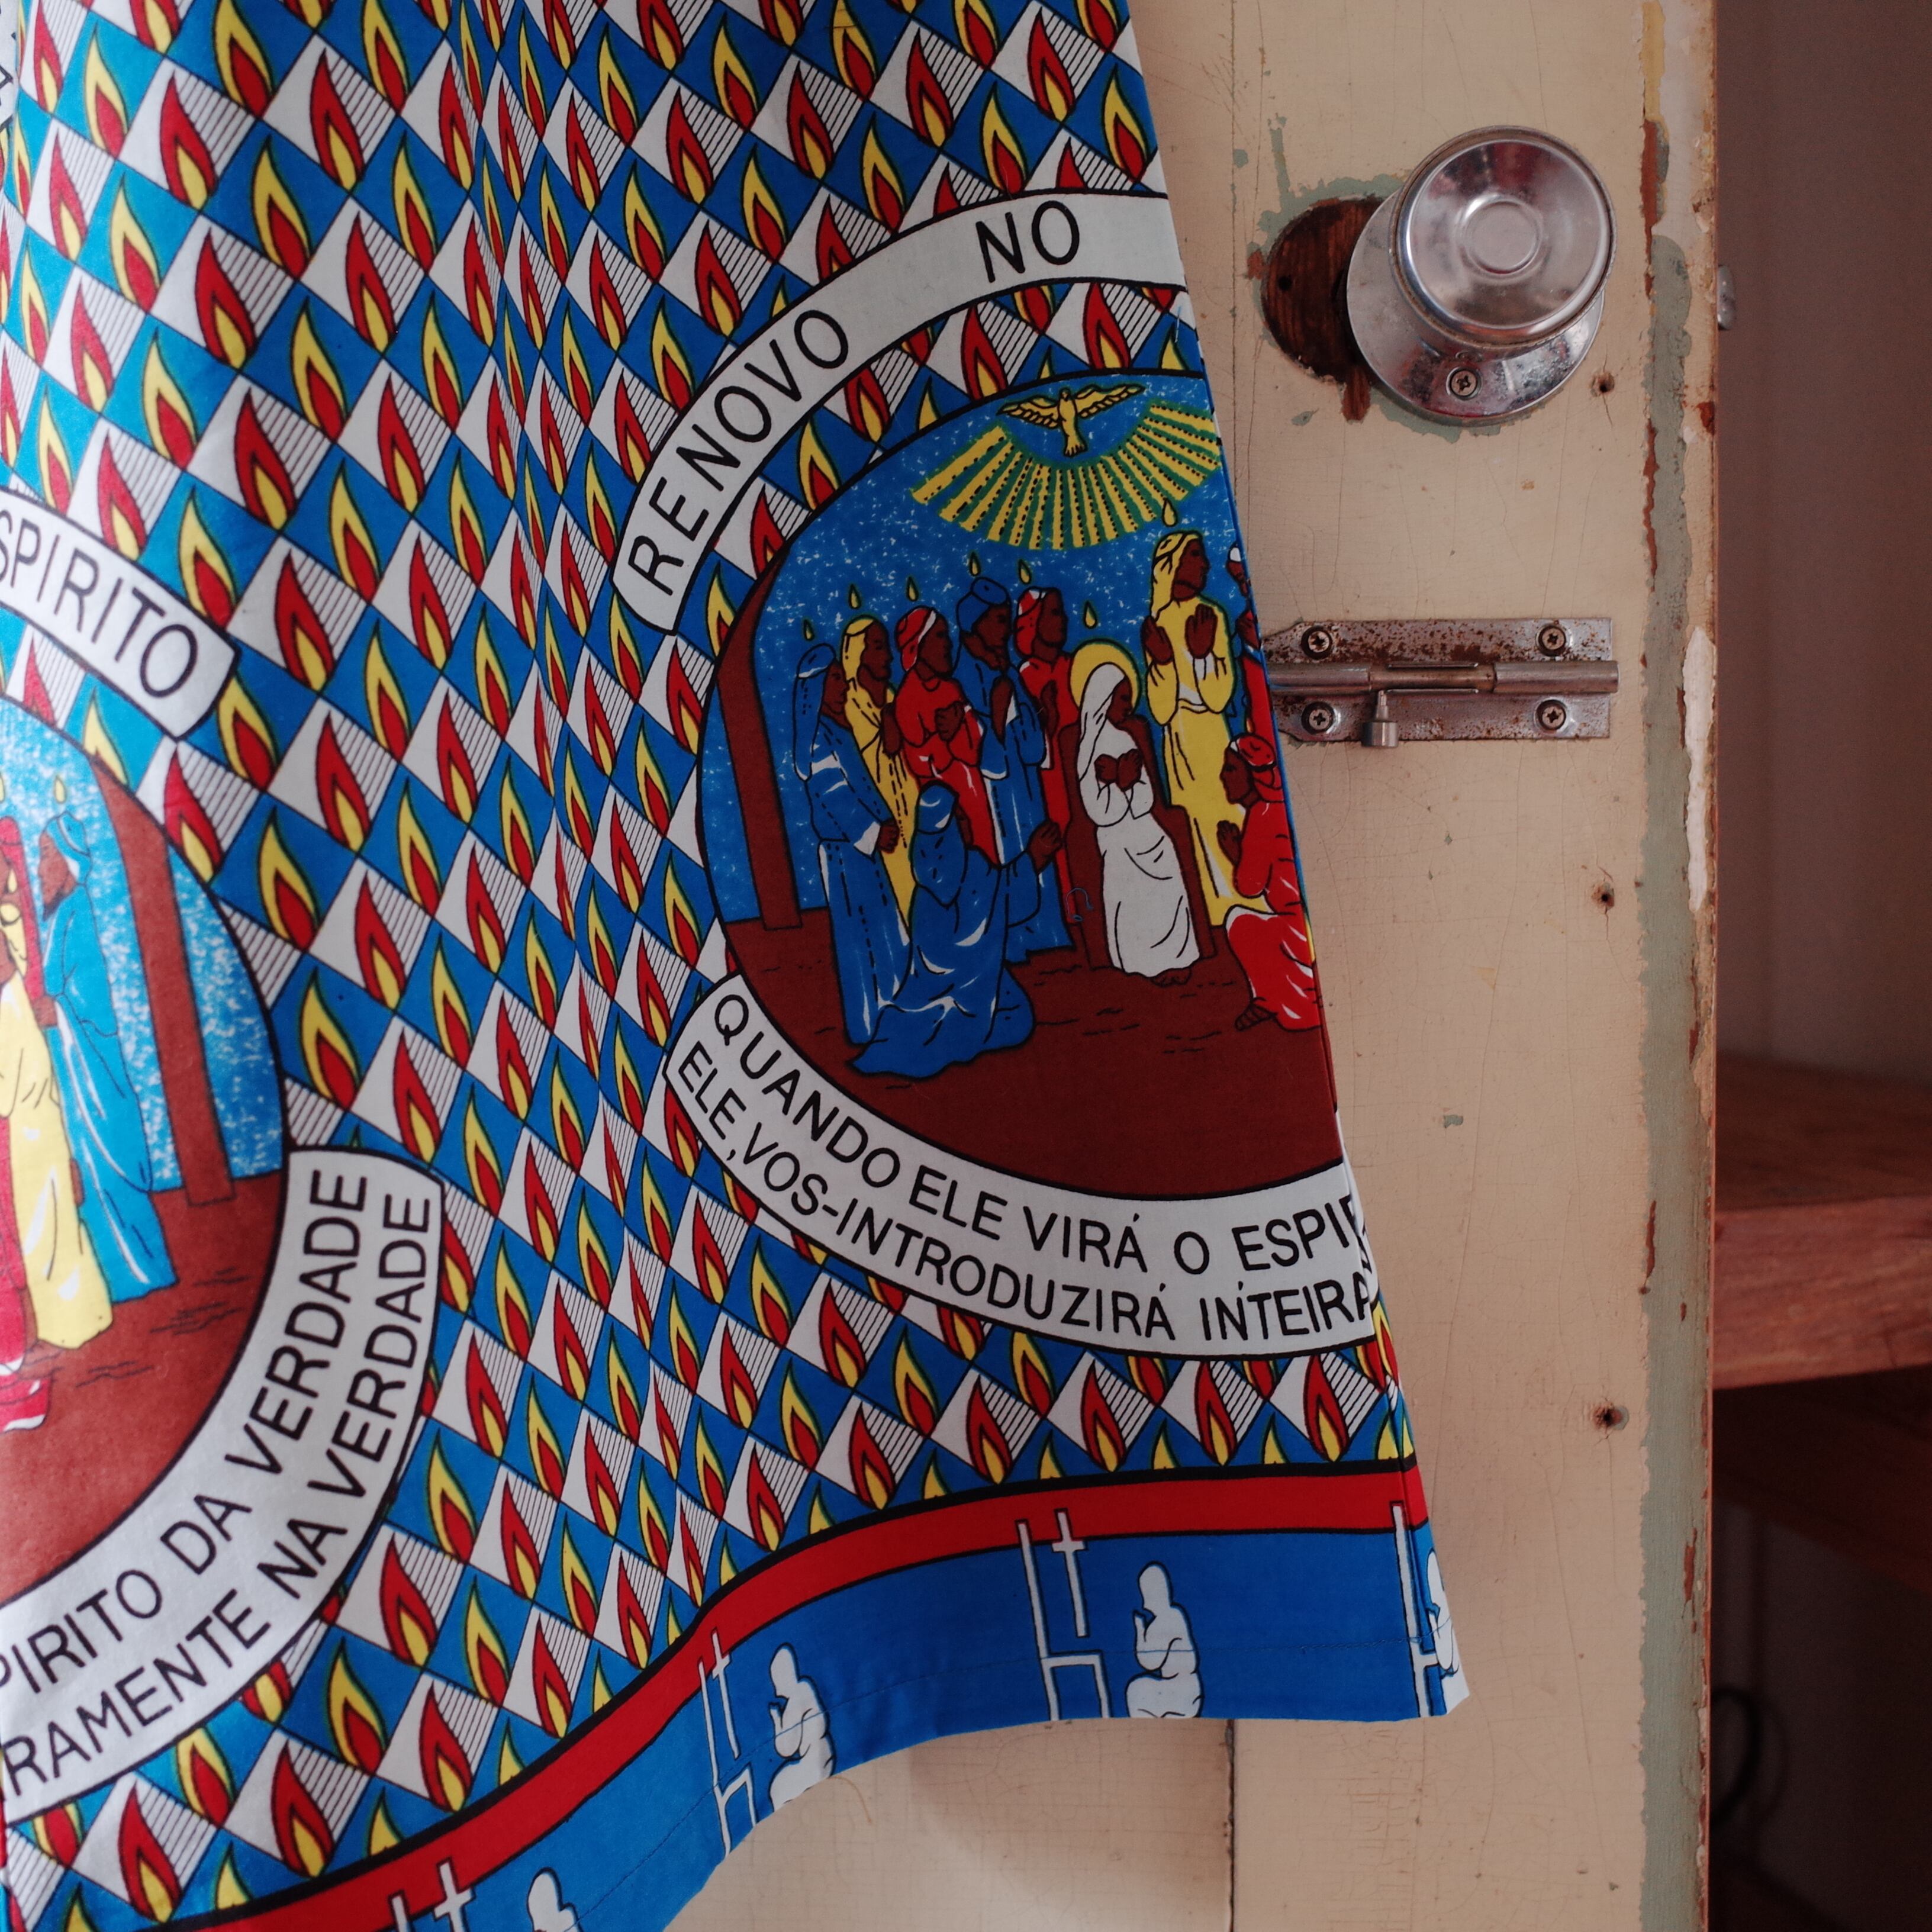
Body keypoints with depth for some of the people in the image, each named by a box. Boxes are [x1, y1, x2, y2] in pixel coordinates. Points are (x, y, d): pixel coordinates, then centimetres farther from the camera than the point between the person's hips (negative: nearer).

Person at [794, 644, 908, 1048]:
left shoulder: (838, 729, 15)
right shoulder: (817, 737, -13)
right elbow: (831, 795, -18)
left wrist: (885, 820, 4)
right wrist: (874, 831, -17)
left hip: (863, 844, 9)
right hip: (842, 848, -9)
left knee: (883, 931, 14)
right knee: (857, 933, -2)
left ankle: (886, 1019, 25)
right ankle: (864, 1028, 7)